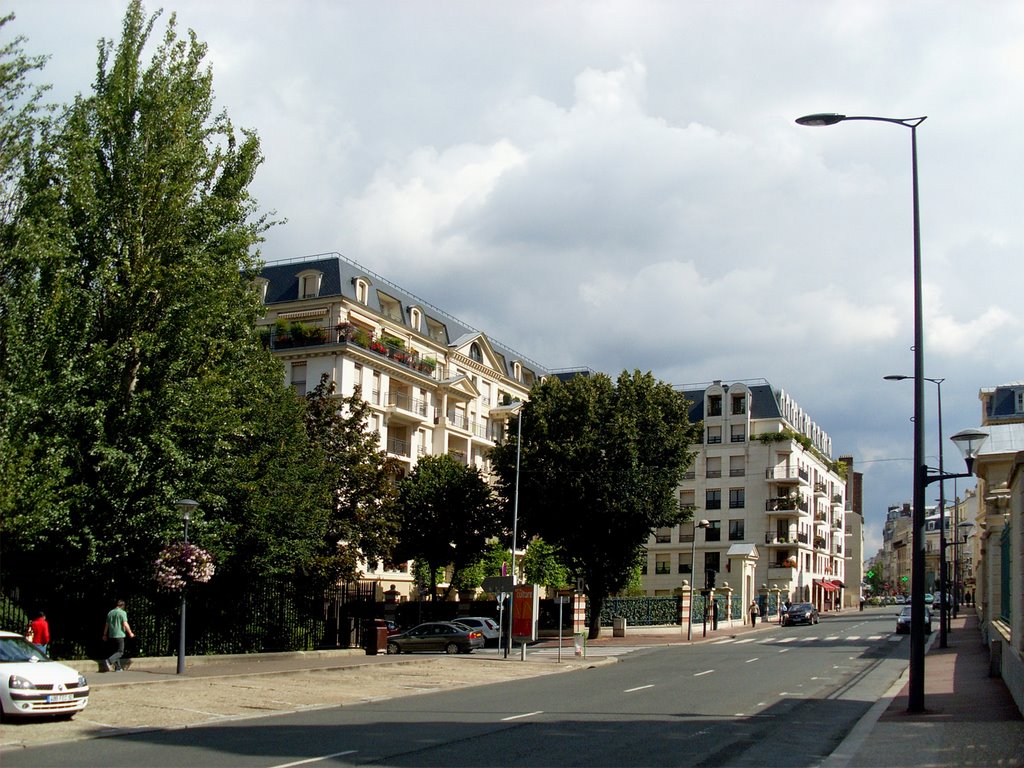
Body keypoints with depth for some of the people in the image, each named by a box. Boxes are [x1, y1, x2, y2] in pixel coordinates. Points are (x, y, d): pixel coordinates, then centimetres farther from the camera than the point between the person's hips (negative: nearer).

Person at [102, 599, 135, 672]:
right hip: (119, 635, -7)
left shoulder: (110, 613, 11)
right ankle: (108, 661, -24)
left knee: (116, 650, 14)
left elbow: (106, 625, 15)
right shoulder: (122, 612, -8)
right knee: (120, 652, -4)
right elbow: (125, 624, -15)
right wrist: (130, 633, -5)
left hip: (112, 635, 7)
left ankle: (118, 667, 13)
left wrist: (105, 635, 24)